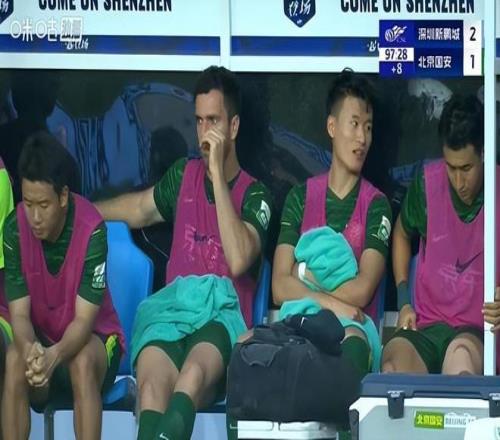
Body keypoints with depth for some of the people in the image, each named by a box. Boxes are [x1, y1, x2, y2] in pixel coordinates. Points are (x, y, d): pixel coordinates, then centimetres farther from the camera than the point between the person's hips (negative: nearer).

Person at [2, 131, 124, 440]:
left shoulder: (92, 229, -24)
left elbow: (84, 319, -24)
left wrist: (54, 355, -44)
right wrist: (30, 349, -38)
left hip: (93, 337, -2)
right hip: (40, 337, 3)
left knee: (82, 361, -35)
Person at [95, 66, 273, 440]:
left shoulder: (254, 195, 9)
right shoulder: (184, 175, 24)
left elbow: (238, 260, -10)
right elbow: (138, 209, 42)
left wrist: (218, 173, -8)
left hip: (222, 316, -3)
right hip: (171, 310, 3)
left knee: (194, 373, -42)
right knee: (152, 386, -35)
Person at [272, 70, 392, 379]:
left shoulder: (376, 204, 10)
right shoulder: (300, 197, 15)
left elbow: (361, 291, -5)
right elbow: (280, 288, 3)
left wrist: (307, 283, 1)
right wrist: (333, 303, -11)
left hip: (353, 324, -1)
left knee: (354, 345, -41)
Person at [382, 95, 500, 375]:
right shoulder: (427, 183, 2)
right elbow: (402, 235, 24)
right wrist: (404, 302, 11)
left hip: (477, 331, -2)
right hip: (426, 328, 2)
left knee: (461, 354, -39)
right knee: (393, 359, -34)